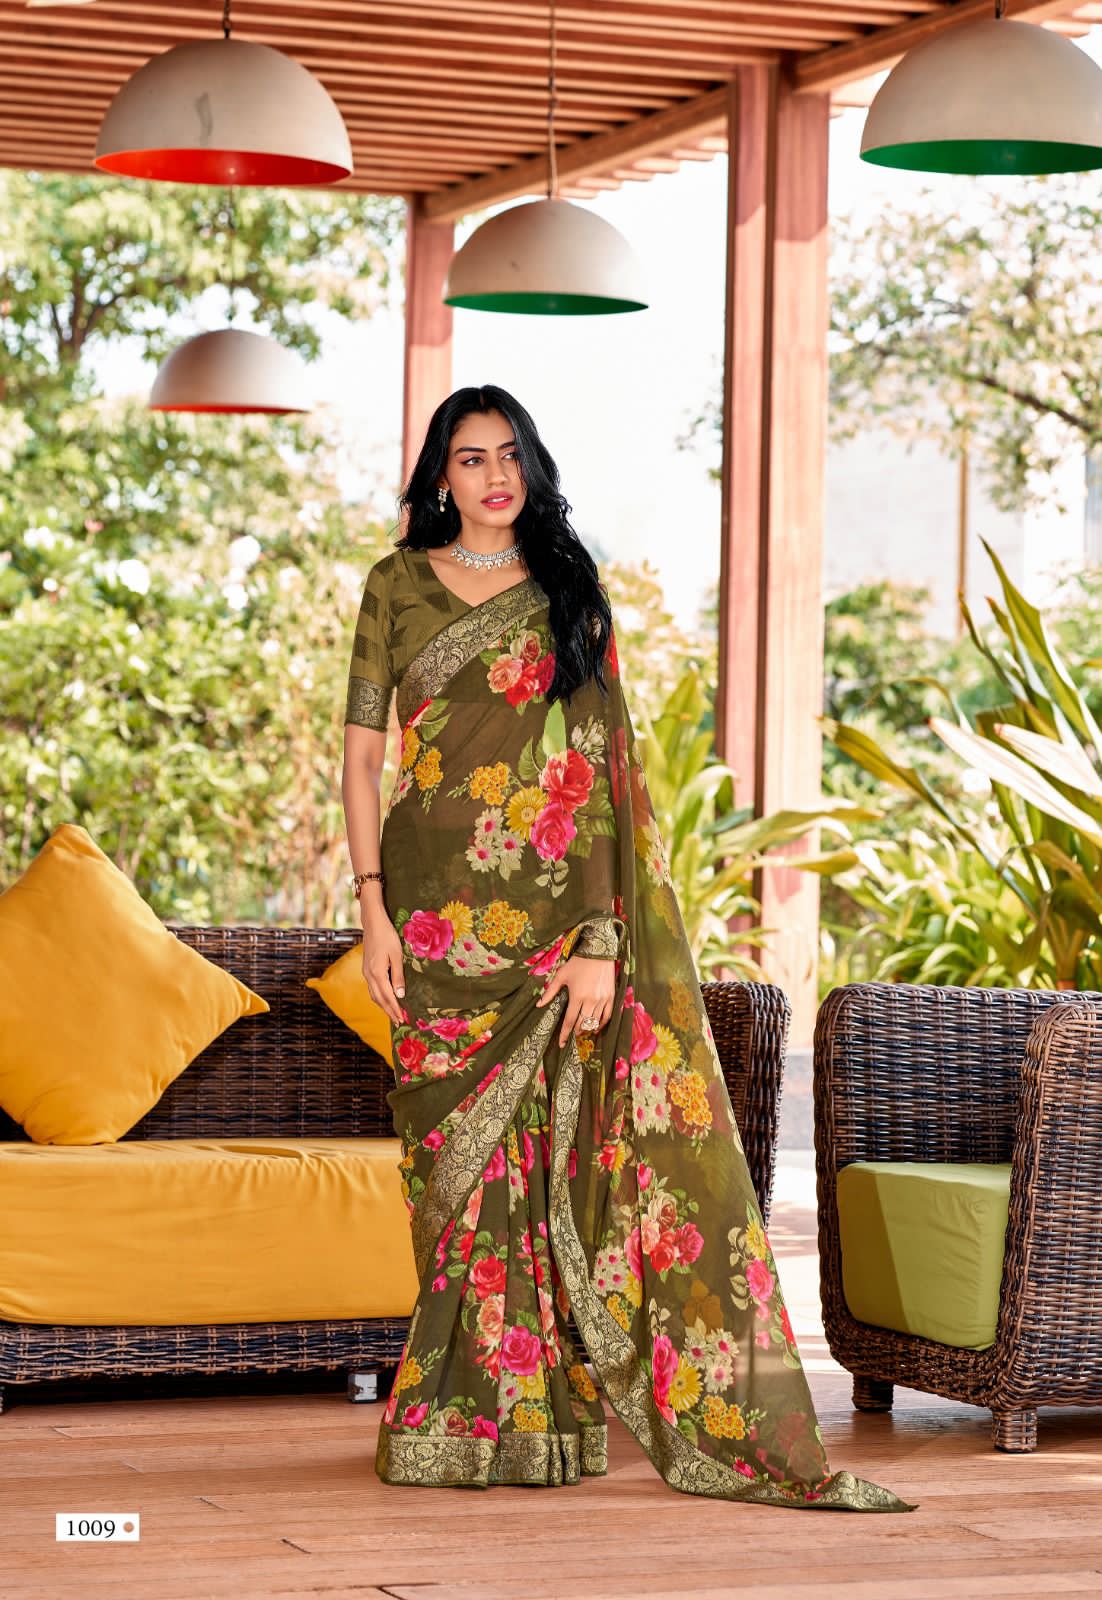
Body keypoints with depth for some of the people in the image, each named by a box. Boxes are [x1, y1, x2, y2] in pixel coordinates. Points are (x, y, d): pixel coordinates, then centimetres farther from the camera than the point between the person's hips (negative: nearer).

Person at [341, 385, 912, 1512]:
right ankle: (470, 1415, 11)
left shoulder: (569, 595, 7)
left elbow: (604, 770, 0)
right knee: (465, 1153, 2)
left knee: (561, 1145, -4)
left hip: (559, 903, 0)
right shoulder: (399, 585, 8)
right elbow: (360, 751, 6)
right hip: (444, 906, 0)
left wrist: (601, 939, -10)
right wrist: (372, 906, -5)